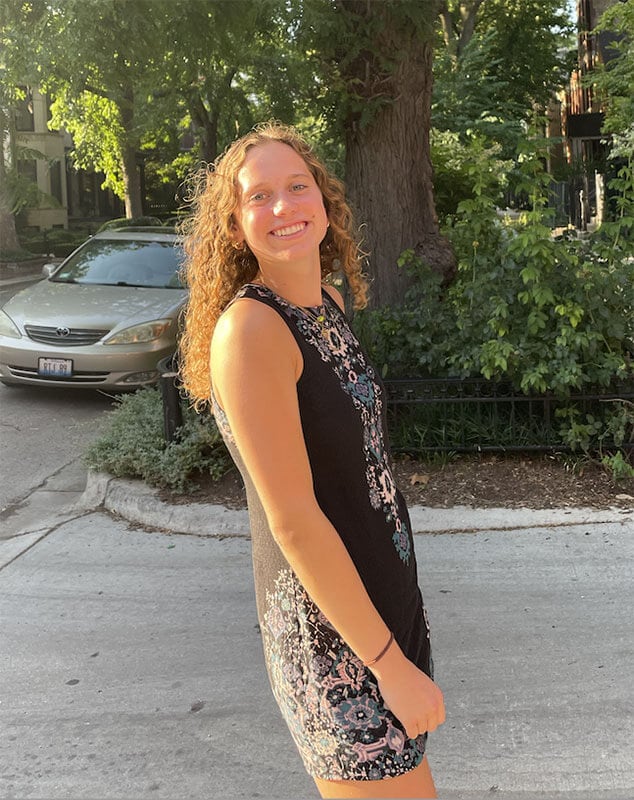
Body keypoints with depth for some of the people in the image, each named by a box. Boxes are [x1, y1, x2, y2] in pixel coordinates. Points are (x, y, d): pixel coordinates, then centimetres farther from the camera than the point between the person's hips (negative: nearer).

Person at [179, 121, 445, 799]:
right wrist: (392, 663, -17)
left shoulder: (326, 303, 5)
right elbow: (292, 520, -23)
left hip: (383, 587, 8)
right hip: (331, 633, -8)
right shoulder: (248, 329, -22)